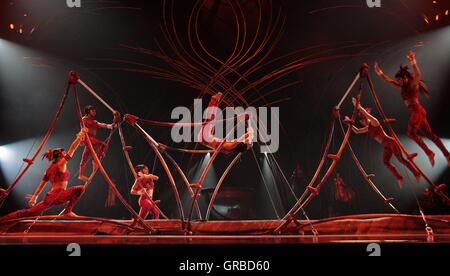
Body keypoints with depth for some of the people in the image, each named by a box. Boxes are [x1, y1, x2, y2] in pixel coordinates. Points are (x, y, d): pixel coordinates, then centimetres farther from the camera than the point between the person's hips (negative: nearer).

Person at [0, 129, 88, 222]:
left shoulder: (50, 168, 17)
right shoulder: (61, 164, -4)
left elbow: (42, 184, 18)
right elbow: (72, 149, -7)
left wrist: (35, 196, 20)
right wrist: (80, 136, -4)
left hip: (51, 196, 8)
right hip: (58, 195, -8)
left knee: (28, 212, 10)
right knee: (79, 189, -16)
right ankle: (68, 212, -15)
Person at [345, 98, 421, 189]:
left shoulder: (374, 122, -7)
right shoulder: (367, 128, 14)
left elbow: (366, 114, -22)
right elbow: (357, 131, 19)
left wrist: (358, 106, -22)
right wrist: (350, 123, 11)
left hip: (390, 142, -7)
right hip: (385, 146, 8)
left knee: (401, 159, -11)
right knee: (386, 162, -8)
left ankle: (417, 174, -7)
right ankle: (399, 178, -3)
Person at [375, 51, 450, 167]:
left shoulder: (413, 84, -5)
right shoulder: (403, 88, 16)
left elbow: (418, 75, -27)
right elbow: (389, 81, 25)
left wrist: (414, 63, -43)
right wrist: (380, 73, 21)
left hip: (418, 111, -9)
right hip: (416, 113, 9)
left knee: (411, 132, -16)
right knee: (430, 135, 5)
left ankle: (429, 153, -14)